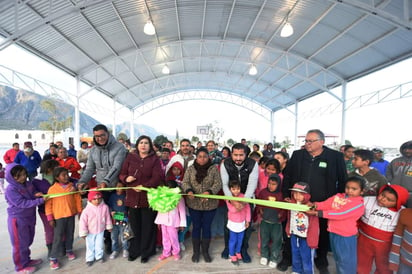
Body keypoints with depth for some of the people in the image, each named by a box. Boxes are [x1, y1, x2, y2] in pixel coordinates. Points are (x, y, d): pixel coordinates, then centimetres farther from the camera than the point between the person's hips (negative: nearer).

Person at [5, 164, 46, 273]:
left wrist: (36, 195, -12)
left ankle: (27, 260, 40)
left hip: (30, 217, 7)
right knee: (20, 244, 8)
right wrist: (40, 201, -32)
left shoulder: (28, 184, 0)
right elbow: (22, 203, -27)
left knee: (28, 242, 21)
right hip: (17, 220, -7)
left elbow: (33, 194, 12)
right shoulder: (11, 190, -22)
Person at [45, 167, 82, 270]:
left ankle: (69, 250, 37)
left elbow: (77, 199, 4)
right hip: (59, 216, -3)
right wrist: (50, 218, -8)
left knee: (70, 234, 16)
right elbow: (48, 204, -7)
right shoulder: (52, 189, -11)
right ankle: (53, 258, 18)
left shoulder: (72, 187, -3)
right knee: (58, 237, 2)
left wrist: (79, 212, 6)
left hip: (71, 215, 3)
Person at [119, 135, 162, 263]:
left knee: (147, 226, 9)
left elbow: (157, 177, -10)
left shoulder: (155, 159, -2)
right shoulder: (130, 157, 6)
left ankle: (146, 252, 27)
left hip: (148, 197, -2)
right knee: (134, 225, 14)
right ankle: (134, 250, 33)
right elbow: (122, 174, 8)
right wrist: (126, 178, -14)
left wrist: (144, 186, -20)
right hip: (132, 196, 2)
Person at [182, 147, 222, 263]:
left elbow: (218, 184, -9)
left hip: (210, 204, 0)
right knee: (196, 227, 14)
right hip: (194, 204, 1)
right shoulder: (190, 168, -1)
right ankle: (196, 251, 34)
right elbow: (185, 182, -3)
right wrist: (188, 190, -24)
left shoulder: (214, 168, -5)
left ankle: (205, 251, 34)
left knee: (206, 227, 13)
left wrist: (209, 191, -27)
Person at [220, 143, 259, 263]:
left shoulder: (253, 164, -24)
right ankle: (227, 247, 30)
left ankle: (244, 249, 27)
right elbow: (224, 184, -24)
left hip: (247, 197, 0)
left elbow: (252, 184, -28)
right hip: (230, 196, 0)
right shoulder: (225, 164, -23)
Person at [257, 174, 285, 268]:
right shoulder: (263, 192, -8)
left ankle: (274, 258, 29)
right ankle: (264, 255, 35)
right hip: (265, 220, 2)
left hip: (276, 222, -2)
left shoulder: (281, 194, -14)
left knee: (276, 240, 10)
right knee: (264, 239, 15)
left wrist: (281, 214, -14)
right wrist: (260, 209, -1)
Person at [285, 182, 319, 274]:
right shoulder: (291, 204, -5)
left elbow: (314, 226, -18)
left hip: (306, 238, -5)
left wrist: (313, 241, -16)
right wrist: (288, 231, 12)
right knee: (295, 256, 23)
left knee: (306, 259, 8)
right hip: (294, 235, 6)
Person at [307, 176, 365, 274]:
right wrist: (315, 205, -31)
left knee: (346, 261, 11)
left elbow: (340, 214, -25)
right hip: (333, 233, 6)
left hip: (346, 236, -6)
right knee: (337, 259, 26)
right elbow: (326, 204, -9)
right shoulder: (338, 196, 2)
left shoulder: (359, 204, -15)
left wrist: (318, 213, -30)